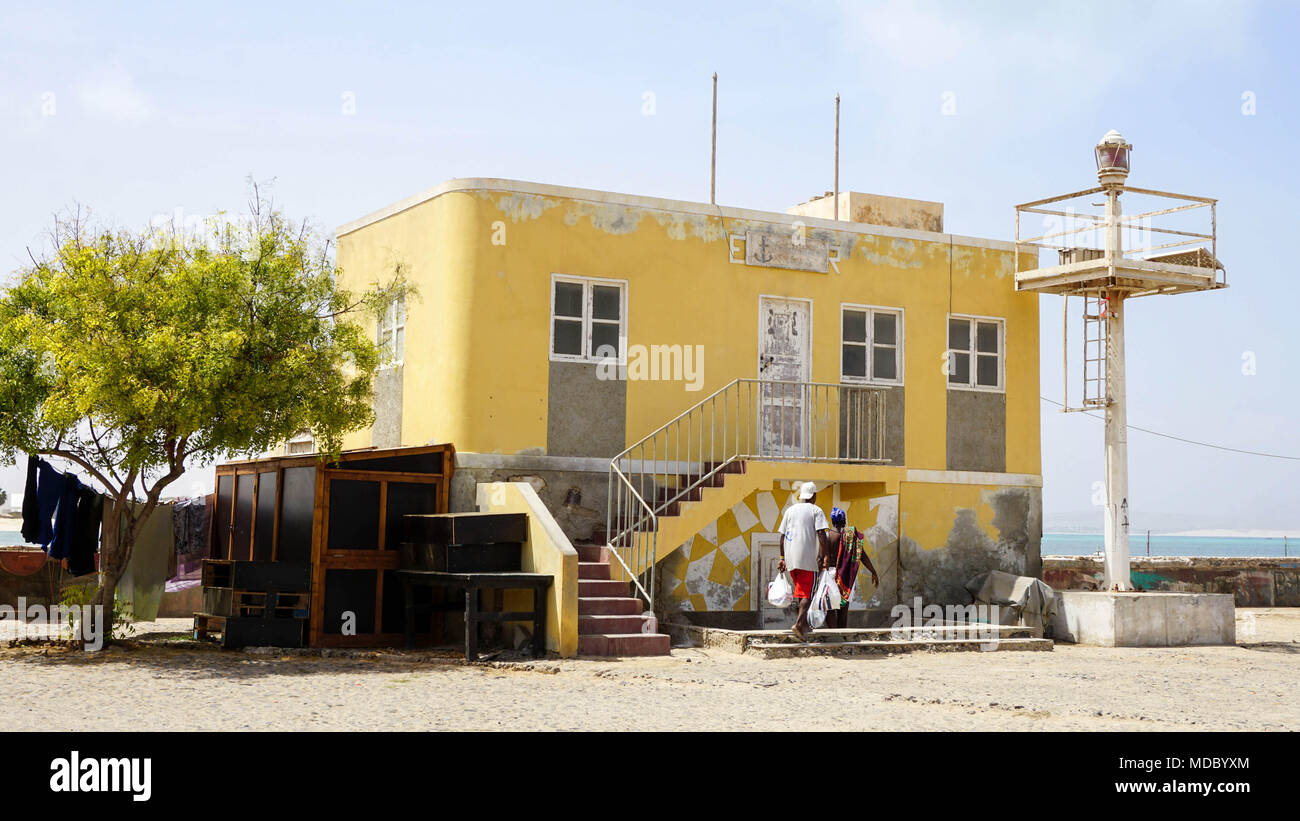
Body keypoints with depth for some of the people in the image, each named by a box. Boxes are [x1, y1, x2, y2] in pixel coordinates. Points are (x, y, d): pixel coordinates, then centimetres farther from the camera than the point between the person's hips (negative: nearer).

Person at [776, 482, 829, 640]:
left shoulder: (790, 510, 14)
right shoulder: (816, 511, 1)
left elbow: (782, 537, 13)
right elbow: (820, 534, -11)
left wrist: (782, 558, 17)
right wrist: (823, 555, -10)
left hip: (791, 558, 5)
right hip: (808, 558, -5)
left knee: (800, 591, 18)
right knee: (807, 593, -5)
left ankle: (804, 623, 23)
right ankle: (799, 623, -22)